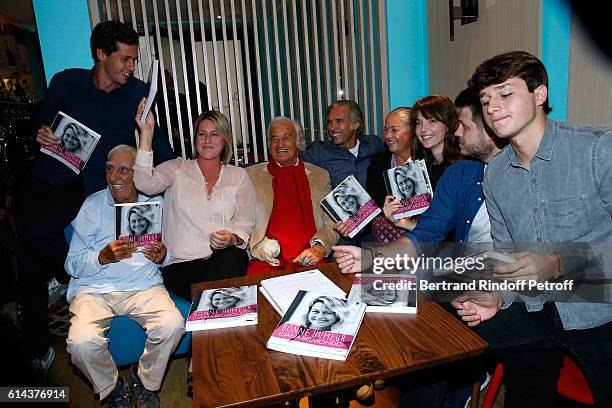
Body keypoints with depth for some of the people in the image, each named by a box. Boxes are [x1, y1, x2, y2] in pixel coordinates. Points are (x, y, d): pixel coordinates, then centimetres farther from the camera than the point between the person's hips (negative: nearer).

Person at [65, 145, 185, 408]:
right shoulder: (93, 205, 4)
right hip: (94, 289, 0)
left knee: (173, 325, -27)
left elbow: (167, 255, 15)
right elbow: (72, 265, 2)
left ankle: (144, 381, 5)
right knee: (82, 342, -27)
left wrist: (161, 256, -8)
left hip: (144, 286, 1)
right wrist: (104, 256, -16)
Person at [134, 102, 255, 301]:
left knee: (234, 256, -34)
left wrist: (233, 238, -14)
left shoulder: (238, 175, 17)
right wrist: (146, 133, -11)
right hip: (181, 262, -2)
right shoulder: (178, 168, 14)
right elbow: (146, 184, -7)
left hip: (226, 256, 3)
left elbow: (244, 221, 9)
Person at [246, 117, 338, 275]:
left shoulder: (320, 175, 17)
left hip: (309, 260, 1)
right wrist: (263, 246, -12)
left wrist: (319, 247, -11)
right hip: (268, 261, 0)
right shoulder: (251, 175, 15)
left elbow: (331, 223, 10)